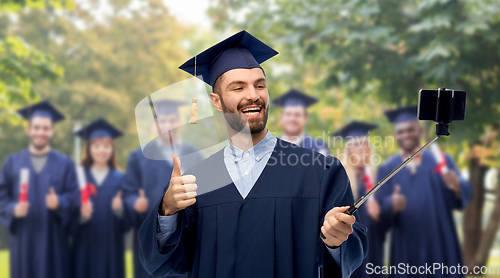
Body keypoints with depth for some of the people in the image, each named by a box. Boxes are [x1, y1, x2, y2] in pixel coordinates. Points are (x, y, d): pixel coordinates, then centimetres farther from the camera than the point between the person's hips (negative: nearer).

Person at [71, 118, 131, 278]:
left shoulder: (120, 180, 5)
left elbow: (126, 222, 0)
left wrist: (119, 210, -20)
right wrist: (82, 215, -22)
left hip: (111, 248, 0)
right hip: (85, 248, 0)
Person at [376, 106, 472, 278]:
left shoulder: (441, 161, 8)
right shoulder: (386, 169, 8)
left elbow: (464, 195, -3)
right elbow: (380, 209, -1)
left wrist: (456, 186, -26)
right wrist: (392, 205, -24)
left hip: (440, 246, 0)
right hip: (406, 249, 0)